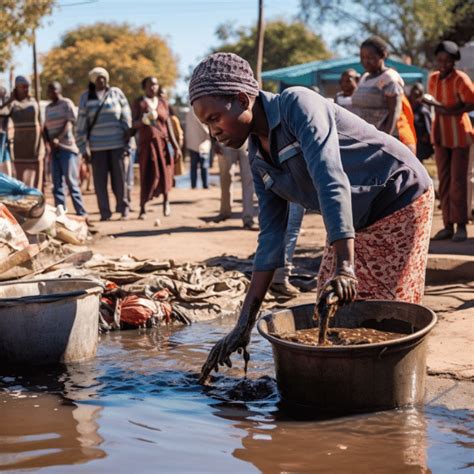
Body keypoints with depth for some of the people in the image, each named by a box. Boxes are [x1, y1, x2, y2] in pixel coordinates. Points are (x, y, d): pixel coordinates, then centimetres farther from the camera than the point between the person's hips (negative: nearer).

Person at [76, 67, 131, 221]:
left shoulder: (116, 93, 7)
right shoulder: (86, 97, 8)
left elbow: (126, 118, 7)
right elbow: (81, 124, 7)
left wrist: (127, 143, 1)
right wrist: (84, 148, 1)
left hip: (117, 145, -1)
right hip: (97, 146, 1)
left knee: (119, 178, 0)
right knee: (100, 181, 0)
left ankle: (123, 209, 11)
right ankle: (105, 213, 6)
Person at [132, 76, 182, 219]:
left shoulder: (163, 103, 13)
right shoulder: (139, 103, 4)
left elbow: (168, 125, 12)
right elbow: (134, 124, -3)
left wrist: (176, 145, 7)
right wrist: (143, 120, -25)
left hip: (164, 141, 3)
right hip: (147, 142, -2)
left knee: (165, 173, -5)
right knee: (147, 176, -8)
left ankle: (166, 200, 15)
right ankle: (142, 208, -1)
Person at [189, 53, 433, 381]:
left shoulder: (297, 104, -22)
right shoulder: (259, 158, 1)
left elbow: (332, 183, -33)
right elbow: (271, 236, 0)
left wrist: (344, 266, -42)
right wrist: (245, 324, -5)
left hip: (402, 201, -8)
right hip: (359, 223, 8)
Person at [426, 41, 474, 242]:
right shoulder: (433, 79, 7)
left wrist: (451, 111, -26)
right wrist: (433, 104, 1)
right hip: (440, 134, 6)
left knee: (458, 180, -6)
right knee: (443, 180, 5)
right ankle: (448, 225, 9)